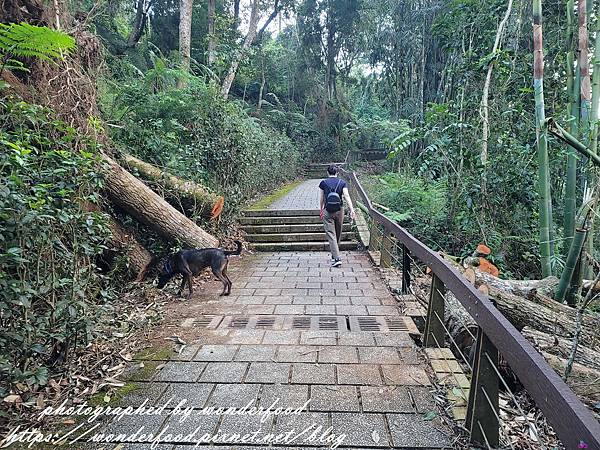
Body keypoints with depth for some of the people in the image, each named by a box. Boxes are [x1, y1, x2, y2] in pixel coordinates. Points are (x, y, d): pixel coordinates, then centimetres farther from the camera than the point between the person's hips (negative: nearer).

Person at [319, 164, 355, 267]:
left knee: (331, 235, -3)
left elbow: (321, 198, 6)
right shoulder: (342, 182, 2)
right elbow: (346, 196, -9)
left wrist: (321, 210, 19)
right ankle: (334, 256, 30)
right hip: (339, 210, 2)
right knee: (338, 234, 17)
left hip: (327, 211, -2)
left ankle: (337, 258, -13)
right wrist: (352, 210, -13)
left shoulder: (323, 183, 0)